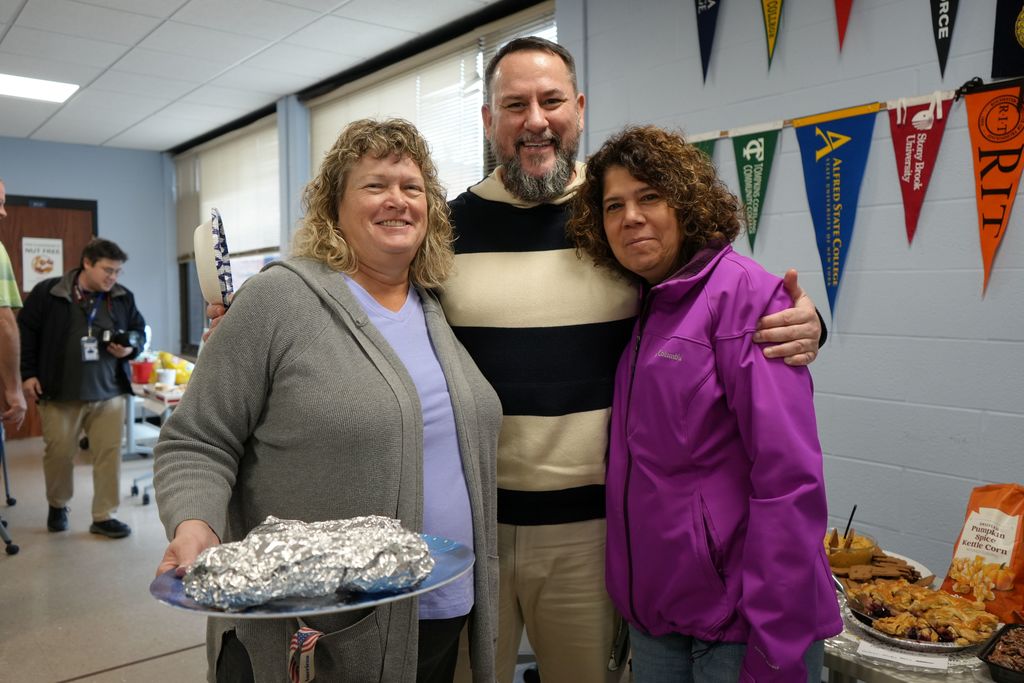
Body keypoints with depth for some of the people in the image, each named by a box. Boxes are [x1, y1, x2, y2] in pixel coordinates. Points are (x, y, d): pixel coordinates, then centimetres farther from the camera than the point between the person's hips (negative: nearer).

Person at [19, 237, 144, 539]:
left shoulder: (124, 297, 3)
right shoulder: (47, 292, -5)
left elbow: (139, 331, 15)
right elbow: (25, 332, 0)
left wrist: (131, 348, -6)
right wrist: (27, 373, -4)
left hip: (109, 394, 2)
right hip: (59, 393, -2)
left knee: (109, 455, 2)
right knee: (59, 453, 9)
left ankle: (104, 516, 13)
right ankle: (57, 505, 34)